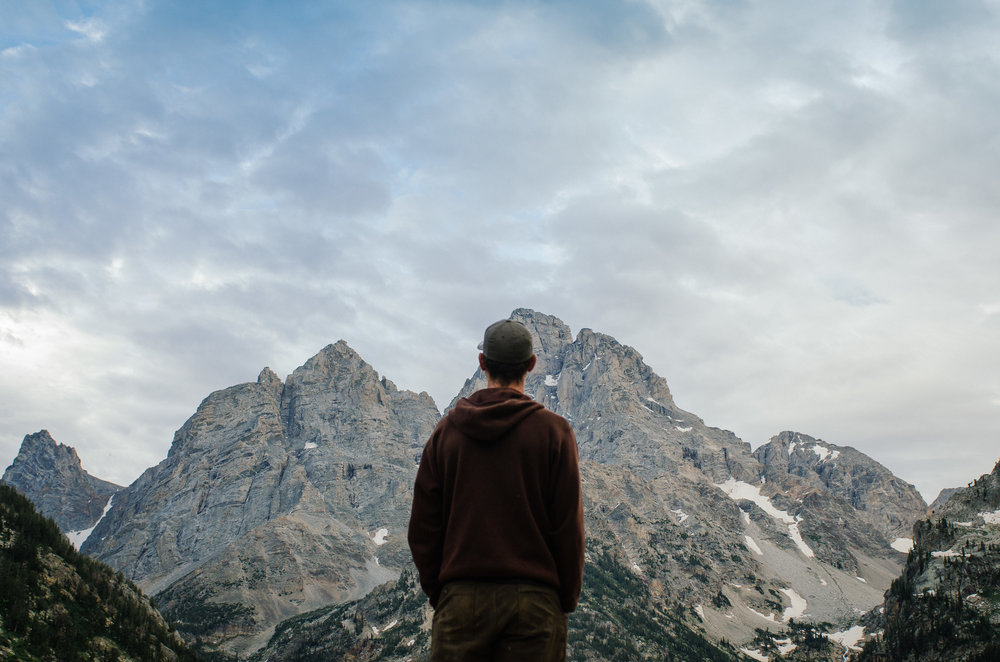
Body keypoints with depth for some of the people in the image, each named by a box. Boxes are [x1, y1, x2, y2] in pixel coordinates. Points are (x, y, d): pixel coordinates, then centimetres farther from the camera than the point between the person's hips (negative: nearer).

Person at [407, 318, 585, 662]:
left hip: (460, 599, 2)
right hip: (532, 601, -2)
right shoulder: (553, 430, -2)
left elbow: (422, 529, 6)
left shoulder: (446, 430, 6)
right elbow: (568, 527, -4)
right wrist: (567, 600, 7)